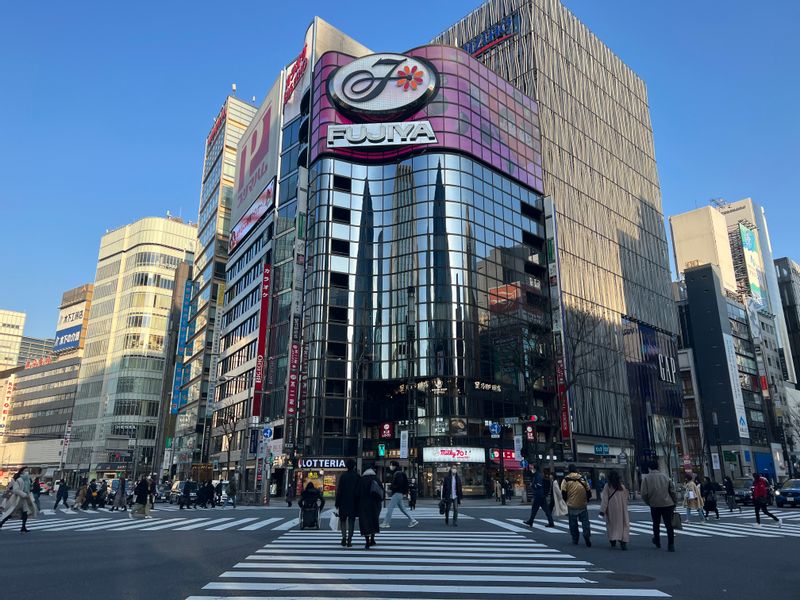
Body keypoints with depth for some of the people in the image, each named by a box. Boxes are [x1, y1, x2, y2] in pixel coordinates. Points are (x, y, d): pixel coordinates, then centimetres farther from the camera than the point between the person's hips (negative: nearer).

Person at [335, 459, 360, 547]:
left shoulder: (343, 477, -7)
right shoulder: (358, 477, -3)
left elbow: (339, 491, -7)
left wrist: (337, 503, 0)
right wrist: (359, 503, 9)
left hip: (343, 503, -1)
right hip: (354, 503, 1)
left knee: (342, 520, 15)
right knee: (351, 521, 7)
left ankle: (344, 536, -2)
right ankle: (349, 540, 4)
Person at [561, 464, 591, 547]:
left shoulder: (566, 479, -4)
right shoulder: (582, 478, 4)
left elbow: (563, 492, -8)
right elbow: (588, 491, 6)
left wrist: (566, 500, 10)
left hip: (572, 505, -2)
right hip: (583, 505, 2)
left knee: (573, 523, 11)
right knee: (585, 522, 8)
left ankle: (575, 539, 16)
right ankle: (587, 536, -9)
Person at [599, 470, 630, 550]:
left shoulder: (607, 486, -7)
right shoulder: (622, 486, 3)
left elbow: (605, 499, -9)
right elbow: (626, 499, 9)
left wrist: (602, 510, -7)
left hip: (611, 508, -2)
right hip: (622, 508, 2)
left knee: (612, 524, 10)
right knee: (624, 524, 3)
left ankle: (613, 541, 9)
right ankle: (623, 541, -9)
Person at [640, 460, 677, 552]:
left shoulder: (646, 478, -6)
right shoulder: (665, 477, 0)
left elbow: (644, 494, -9)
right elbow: (673, 491, 0)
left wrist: (648, 502, 8)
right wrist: (675, 502, 11)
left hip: (654, 505, 0)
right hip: (668, 504, 1)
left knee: (656, 524, 18)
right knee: (669, 525, 4)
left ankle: (657, 542, 31)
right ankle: (671, 545, 0)